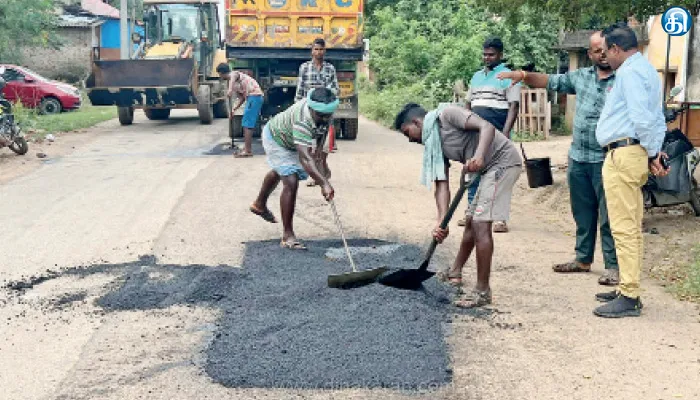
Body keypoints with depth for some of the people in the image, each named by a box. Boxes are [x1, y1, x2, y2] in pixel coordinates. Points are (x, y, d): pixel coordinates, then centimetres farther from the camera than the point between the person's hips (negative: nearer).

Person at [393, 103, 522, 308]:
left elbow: (487, 127, -24)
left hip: (503, 160, -10)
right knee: (471, 220, 21)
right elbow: (442, 185, 2)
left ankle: (482, 291, -8)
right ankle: (455, 272, 39)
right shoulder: (434, 144, 11)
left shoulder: (447, 114, -12)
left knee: (481, 224, -14)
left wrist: (479, 155, -41)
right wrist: (441, 222, -11)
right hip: (490, 169, 10)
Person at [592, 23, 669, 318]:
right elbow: (657, 119, 20)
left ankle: (629, 298, -7)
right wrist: (655, 152, 11)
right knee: (631, 227, 14)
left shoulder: (629, 72, -12)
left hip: (622, 155, -11)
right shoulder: (646, 69, 21)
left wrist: (652, 153, -11)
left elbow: (642, 118, -22)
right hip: (635, 156, 11)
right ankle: (628, 289, 22)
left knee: (624, 228, -9)